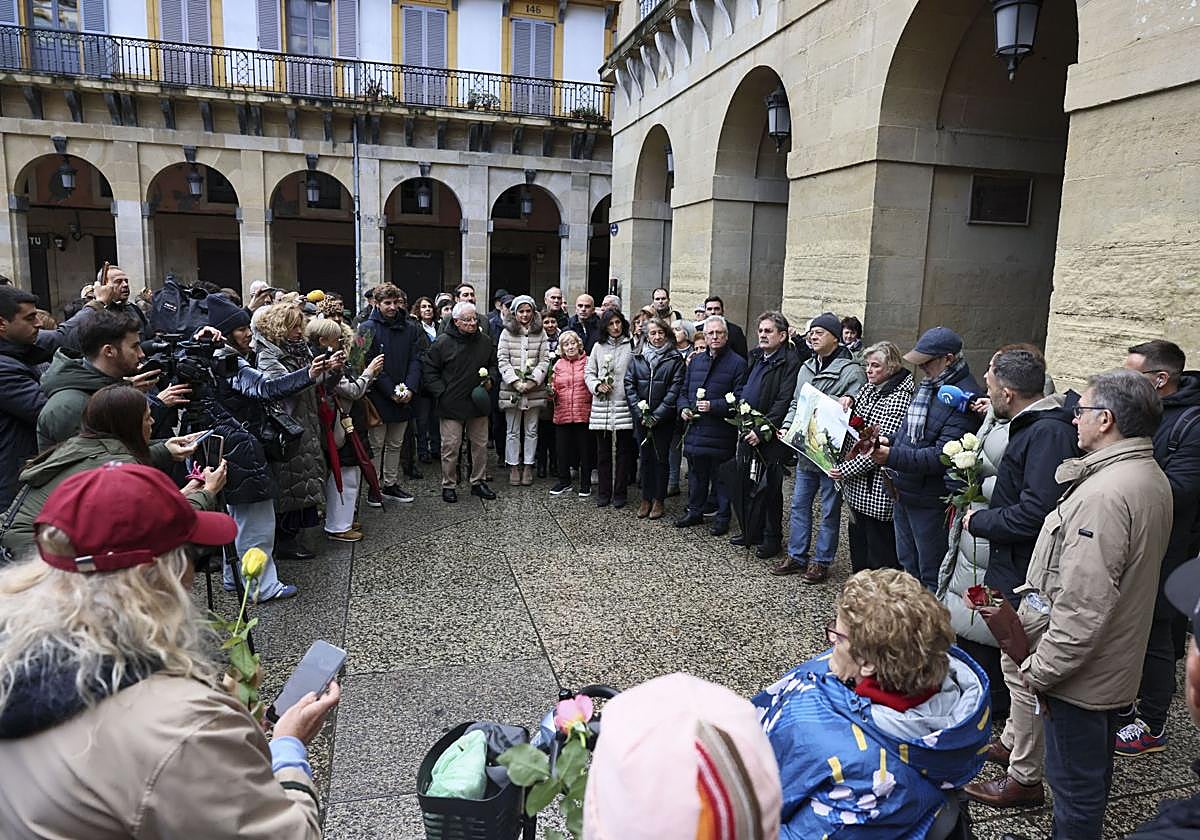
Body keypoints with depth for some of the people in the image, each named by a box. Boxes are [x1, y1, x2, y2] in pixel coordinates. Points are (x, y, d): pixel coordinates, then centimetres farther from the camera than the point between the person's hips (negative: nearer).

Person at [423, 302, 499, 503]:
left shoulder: (485, 342, 5)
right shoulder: (443, 342, -8)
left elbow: (494, 365, 20)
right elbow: (428, 370, -3)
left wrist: (491, 379, 0)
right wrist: (441, 393, -10)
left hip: (479, 403, 4)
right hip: (452, 404, -4)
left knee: (481, 445, 12)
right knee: (451, 447, 1)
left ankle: (478, 482, 26)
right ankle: (449, 485, 15)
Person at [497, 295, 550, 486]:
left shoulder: (540, 333, 5)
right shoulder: (507, 333, 4)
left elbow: (544, 360, 1)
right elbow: (502, 360, -2)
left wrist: (533, 381, -11)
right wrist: (515, 381, -13)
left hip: (534, 389, 1)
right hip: (511, 388, -1)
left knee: (531, 430, 8)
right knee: (512, 431, 5)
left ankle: (528, 466, 17)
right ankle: (514, 467, 15)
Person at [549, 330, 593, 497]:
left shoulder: (587, 362, 1)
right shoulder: (558, 364, 11)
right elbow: (554, 388, 14)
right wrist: (551, 391, -6)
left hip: (584, 414, -3)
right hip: (562, 414, 3)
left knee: (585, 450, 5)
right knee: (562, 450, 9)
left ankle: (585, 484, 18)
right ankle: (564, 482, 24)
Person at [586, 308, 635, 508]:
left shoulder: (632, 346, -1)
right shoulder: (598, 347, 10)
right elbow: (589, 372, 14)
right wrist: (597, 385, -4)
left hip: (624, 405, -3)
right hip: (602, 405, 3)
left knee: (623, 451, 4)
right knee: (603, 451, 9)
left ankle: (620, 493, 14)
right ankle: (604, 493, 19)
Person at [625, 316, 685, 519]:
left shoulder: (675, 359, -2)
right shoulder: (637, 358, 6)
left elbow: (675, 389, -8)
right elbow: (629, 385, 2)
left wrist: (656, 416, -13)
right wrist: (640, 412, -9)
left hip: (663, 418, -3)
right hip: (641, 417, 3)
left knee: (661, 457, 5)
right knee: (644, 457, 9)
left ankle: (658, 500, 15)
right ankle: (646, 498, 19)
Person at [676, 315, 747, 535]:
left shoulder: (737, 363, -5)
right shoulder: (695, 361, 13)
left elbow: (739, 399, -11)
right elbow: (684, 391, 21)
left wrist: (713, 406, -20)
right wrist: (684, 408, 2)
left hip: (721, 433, -5)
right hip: (695, 430, 6)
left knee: (721, 477, 5)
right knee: (696, 473, 17)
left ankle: (723, 517, 18)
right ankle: (695, 511, 31)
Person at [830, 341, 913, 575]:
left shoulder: (899, 398, -17)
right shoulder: (869, 388, 10)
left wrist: (846, 470, -19)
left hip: (878, 486, -9)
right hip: (857, 483, 9)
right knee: (858, 536, 19)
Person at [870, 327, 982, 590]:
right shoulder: (928, 385, 9)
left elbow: (942, 456, -26)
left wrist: (892, 457, -29)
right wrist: (890, 440, 1)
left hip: (930, 501, -9)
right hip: (903, 492, 9)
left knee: (930, 575, 7)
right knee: (907, 566, 23)